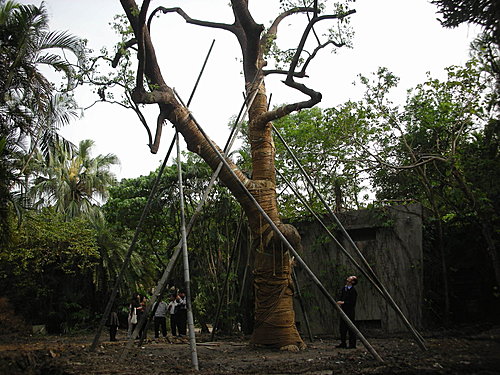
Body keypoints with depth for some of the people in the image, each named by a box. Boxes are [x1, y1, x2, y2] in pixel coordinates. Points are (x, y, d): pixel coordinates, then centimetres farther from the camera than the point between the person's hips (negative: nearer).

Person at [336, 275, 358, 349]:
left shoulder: (353, 290, -11)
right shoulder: (343, 288, 12)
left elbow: (352, 302, -16)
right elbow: (340, 297, 17)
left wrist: (343, 302, -20)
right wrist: (339, 302, -3)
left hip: (350, 311, -8)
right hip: (343, 310, 8)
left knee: (351, 328, -5)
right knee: (342, 327, 10)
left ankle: (352, 344, 2)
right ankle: (343, 343, 19)